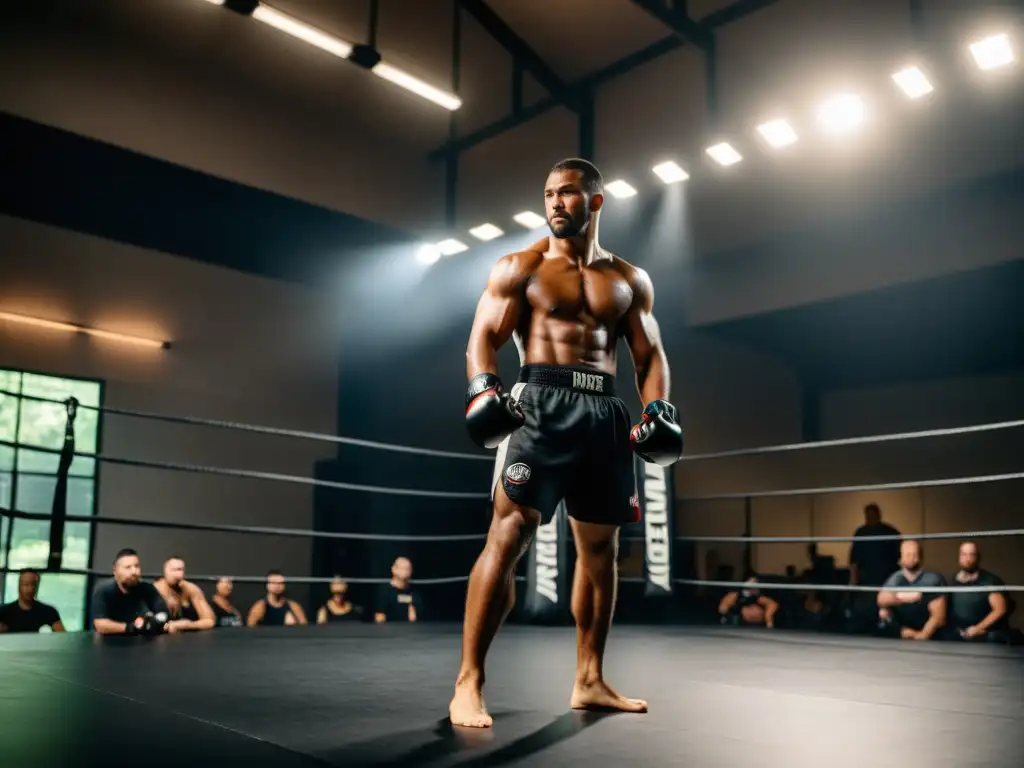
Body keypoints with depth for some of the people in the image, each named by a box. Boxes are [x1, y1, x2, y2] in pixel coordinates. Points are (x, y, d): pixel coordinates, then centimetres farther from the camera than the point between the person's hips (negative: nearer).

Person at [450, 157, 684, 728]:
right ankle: (469, 683, -10)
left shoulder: (631, 280, 15)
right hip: (541, 403, -4)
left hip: (605, 412, 5)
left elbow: (650, 355, 15)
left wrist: (658, 408, -3)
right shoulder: (520, 268, 5)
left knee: (601, 547, 9)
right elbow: (483, 338, -2)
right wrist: (484, 390, -21)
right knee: (508, 537, -15)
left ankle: (590, 681, 21)